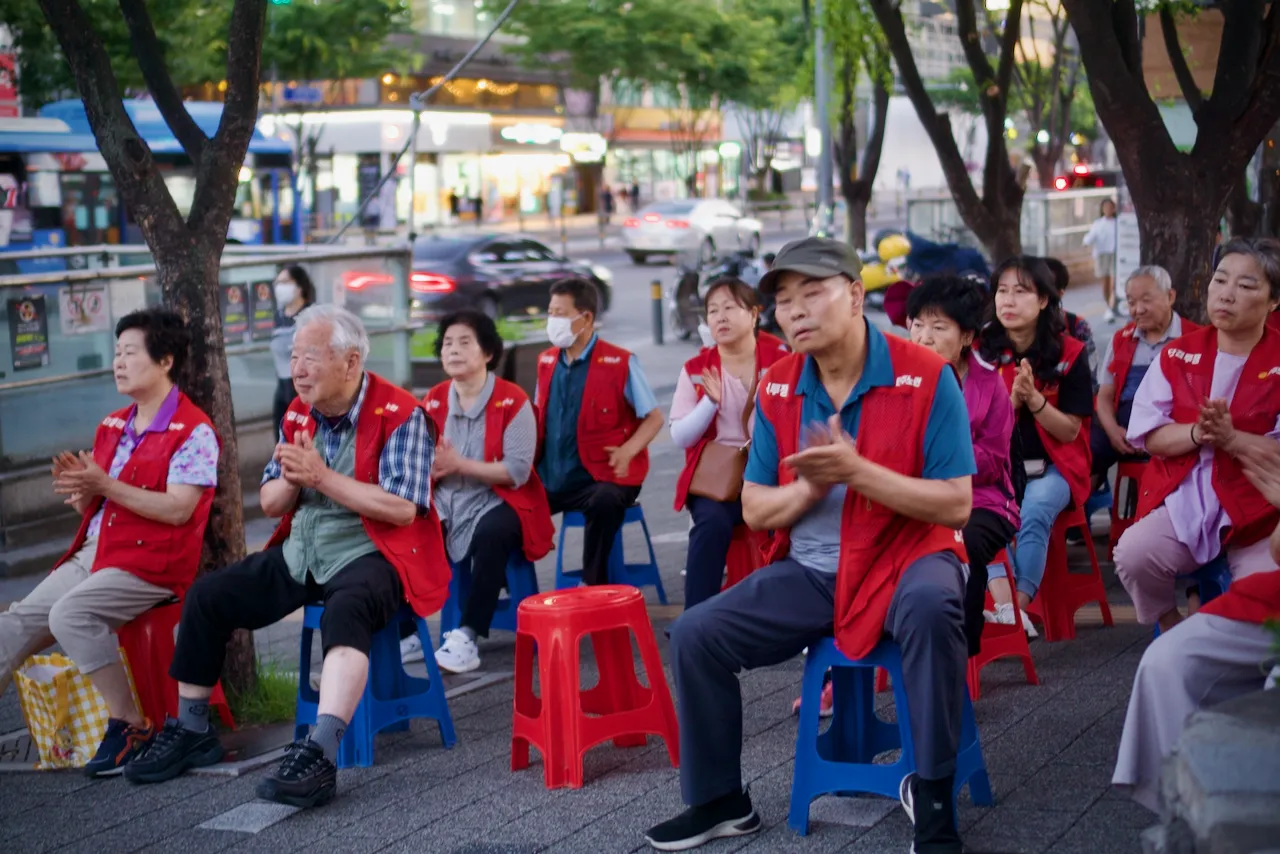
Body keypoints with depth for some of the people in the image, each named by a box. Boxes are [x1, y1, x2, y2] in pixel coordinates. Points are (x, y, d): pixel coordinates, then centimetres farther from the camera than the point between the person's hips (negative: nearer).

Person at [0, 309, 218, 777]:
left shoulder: (193, 431, -8)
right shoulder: (112, 427, 17)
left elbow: (178, 509, -18)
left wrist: (104, 485, -20)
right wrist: (80, 489, -4)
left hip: (150, 564, -8)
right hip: (91, 555, 8)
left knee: (70, 613, -29)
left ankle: (130, 725, -19)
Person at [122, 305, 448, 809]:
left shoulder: (399, 415, -12)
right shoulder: (300, 413, 10)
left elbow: (402, 508, -22)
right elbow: (270, 503, 13)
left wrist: (321, 475, -21)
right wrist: (291, 480, -12)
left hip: (371, 553, -8)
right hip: (301, 552, 8)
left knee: (346, 610, -39)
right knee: (207, 596, 0)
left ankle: (319, 755, -48)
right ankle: (192, 732, 15)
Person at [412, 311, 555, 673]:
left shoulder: (512, 401, -10)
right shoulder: (433, 401, 7)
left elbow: (517, 471, -17)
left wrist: (457, 464, -22)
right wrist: (427, 467, -21)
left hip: (497, 503, -5)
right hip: (446, 502, 5)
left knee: (489, 534, -37)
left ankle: (467, 635, -31)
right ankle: (410, 630, -12)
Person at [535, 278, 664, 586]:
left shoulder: (620, 363, -8)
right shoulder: (547, 361, 9)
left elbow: (654, 417, -4)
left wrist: (627, 451, -20)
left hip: (599, 477, -6)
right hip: (551, 478, 6)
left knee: (604, 502, -37)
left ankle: (593, 587, -20)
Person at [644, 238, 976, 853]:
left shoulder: (925, 377, -13)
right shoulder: (777, 388, 2)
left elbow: (955, 505, -17)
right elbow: (754, 511, 4)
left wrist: (855, 470, -26)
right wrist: (811, 485, -17)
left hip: (904, 558, -5)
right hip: (809, 571, 5)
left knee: (931, 606, -39)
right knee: (694, 635, -8)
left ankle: (932, 792, -18)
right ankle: (719, 800, 12)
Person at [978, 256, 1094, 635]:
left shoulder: (1068, 352, -4)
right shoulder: (983, 351, 0)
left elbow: (1070, 431, -5)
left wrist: (1034, 399, -23)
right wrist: (1012, 400, -21)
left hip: (1052, 465, -1)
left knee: (1034, 512, -32)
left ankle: (1019, 608, -34)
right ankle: (1005, 608, -42)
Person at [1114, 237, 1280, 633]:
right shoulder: (1178, 354, 7)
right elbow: (1149, 436, 1)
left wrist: (1230, 437, -24)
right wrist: (1198, 433, -18)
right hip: (1183, 498, 2)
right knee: (1132, 555, -25)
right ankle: (1176, 636, 4)